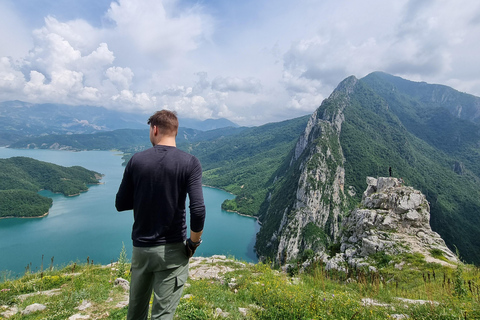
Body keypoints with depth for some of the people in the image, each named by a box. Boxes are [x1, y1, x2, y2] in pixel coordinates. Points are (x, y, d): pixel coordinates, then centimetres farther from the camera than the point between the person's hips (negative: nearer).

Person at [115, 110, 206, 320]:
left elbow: (121, 204, 3)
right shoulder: (189, 163, -12)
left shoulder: (137, 160, -4)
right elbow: (198, 210, -21)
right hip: (171, 250, -3)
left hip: (140, 247, 4)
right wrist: (194, 242, -5)